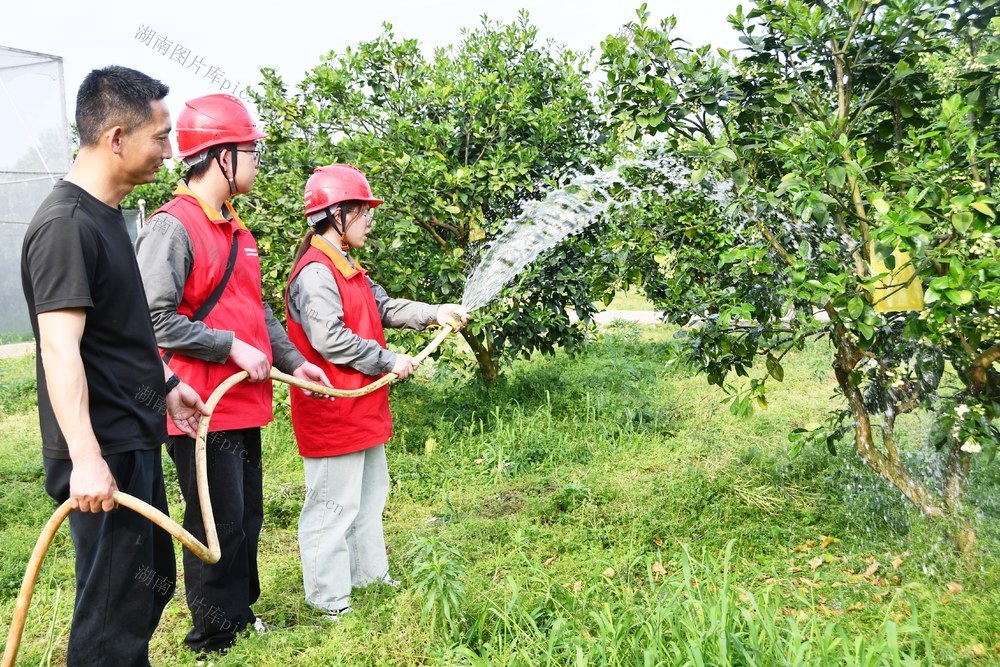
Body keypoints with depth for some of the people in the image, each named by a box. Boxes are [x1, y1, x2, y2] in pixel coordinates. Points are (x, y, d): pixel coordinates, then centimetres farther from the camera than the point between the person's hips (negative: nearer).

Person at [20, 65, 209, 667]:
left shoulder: (106, 214, 11)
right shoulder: (65, 225, -19)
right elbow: (60, 348, -27)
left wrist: (165, 383, 24)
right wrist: (85, 458, -32)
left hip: (136, 441, 10)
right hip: (103, 457, -10)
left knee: (154, 583, 23)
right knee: (115, 608, 2)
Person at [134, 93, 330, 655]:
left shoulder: (235, 229, 14)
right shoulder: (173, 226, -15)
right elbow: (154, 319, -22)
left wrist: (292, 361, 14)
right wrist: (232, 347, -18)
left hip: (245, 401, 9)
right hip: (203, 409, -9)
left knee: (248, 519, 19)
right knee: (219, 527, 1)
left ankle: (242, 616, 36)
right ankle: (215, 640, 19)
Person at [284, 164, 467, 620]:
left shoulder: (348, 270, 15)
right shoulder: (315, 273, -19)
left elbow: (384, 307, 13)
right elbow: (330, 340, -26)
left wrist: (434, 313, 0)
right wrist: (388, 361, -17)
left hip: (362, 407, 11)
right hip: (332, 410, -11)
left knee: (369, 492, 21)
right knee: (334, 503, -1)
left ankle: (369, 573, 36)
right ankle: (329, 598, 12)